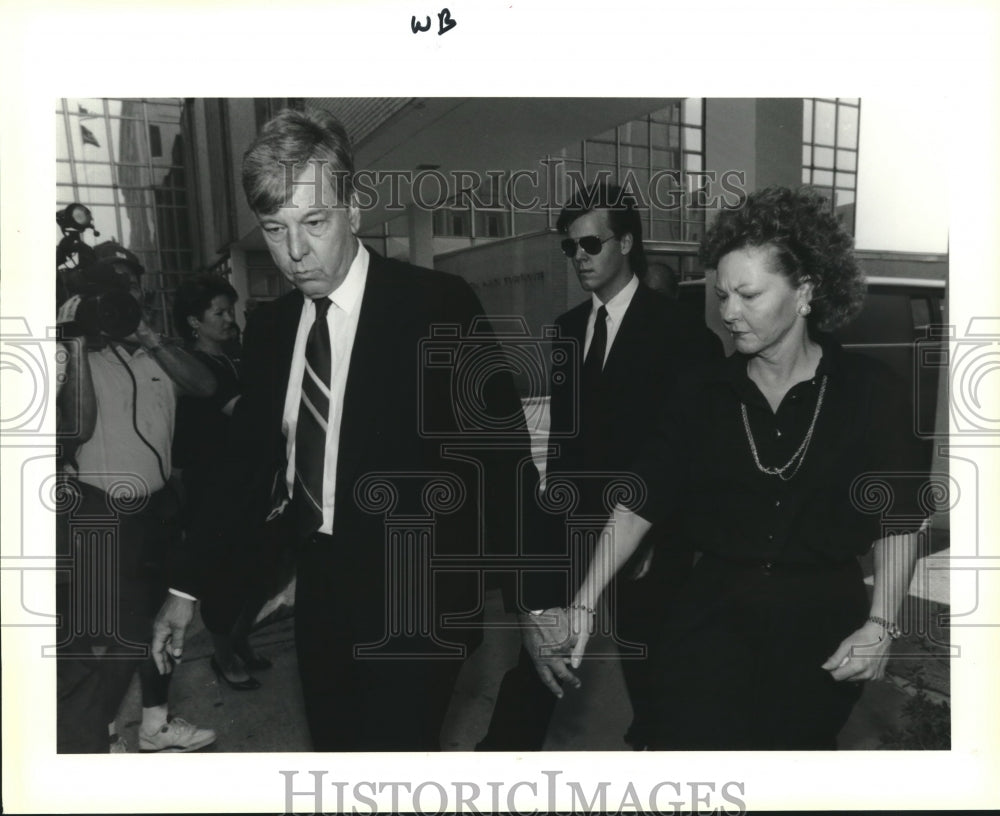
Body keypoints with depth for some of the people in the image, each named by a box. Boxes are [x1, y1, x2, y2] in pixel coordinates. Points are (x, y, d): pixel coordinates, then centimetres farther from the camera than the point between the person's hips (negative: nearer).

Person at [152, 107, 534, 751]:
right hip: (320, 595, 5)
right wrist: (188, 587, 9)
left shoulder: (439, 306, -11)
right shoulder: (270, 326, 5)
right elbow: (248, 459, 10)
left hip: (415, 604, -5)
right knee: (333, 748, 18)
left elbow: (503, 455, -10)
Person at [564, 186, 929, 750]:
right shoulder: (708, 396, 0)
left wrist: (881, 625, -10)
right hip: (716, 615, 1)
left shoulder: (867, 390, -4)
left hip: (823, 623, 0)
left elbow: (899, 519, -1)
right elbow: (640, 504, -3)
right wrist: (584, 604, -8)